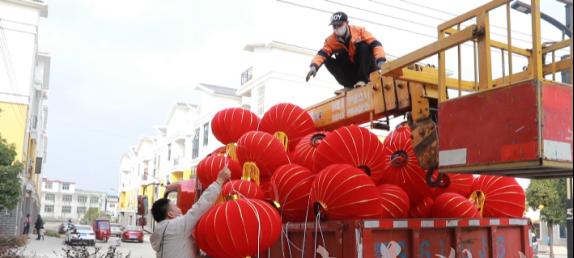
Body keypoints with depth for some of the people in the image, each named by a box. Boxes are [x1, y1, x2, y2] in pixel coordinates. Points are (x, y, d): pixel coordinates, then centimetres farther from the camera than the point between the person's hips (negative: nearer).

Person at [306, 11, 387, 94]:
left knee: (363, 45, -25)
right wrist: (314, 66, -41)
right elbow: (322, 53, -20)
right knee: (328, 60, -16)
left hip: (366, 67, -2)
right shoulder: (330, 40, -5)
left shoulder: (359, 31, -10)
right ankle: (349, 85, -13)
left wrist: (381, 60, -37)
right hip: (350, 70, 3)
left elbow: (375, 44, -20)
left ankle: (363, 79, -24)